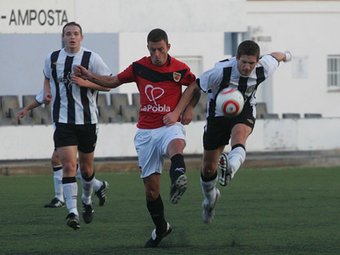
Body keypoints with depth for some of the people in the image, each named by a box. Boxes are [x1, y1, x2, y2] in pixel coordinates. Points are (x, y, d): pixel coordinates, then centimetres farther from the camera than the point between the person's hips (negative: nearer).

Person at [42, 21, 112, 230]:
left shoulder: (91, 58, -4)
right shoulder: (53, 58, 6)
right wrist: (47, 91, 7)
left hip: (87, 120, 0)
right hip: (63, 120, 1)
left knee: (86, 167, 13)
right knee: (68, 165, -14)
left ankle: (87, 201, 41)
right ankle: (72, 211, -18)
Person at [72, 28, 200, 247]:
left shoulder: (179, 69, -4)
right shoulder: (139, 67, 3)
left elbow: (195, 87, 9)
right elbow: (114, 81, 15)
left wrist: (179, 112, -1)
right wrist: (90, 77, 2)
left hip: (170, 126, -3)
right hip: (146, 131, 3)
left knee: (176, 144, -42)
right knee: (151, 186, 4)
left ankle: (178, 179, -70)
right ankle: (161, 228, 23)